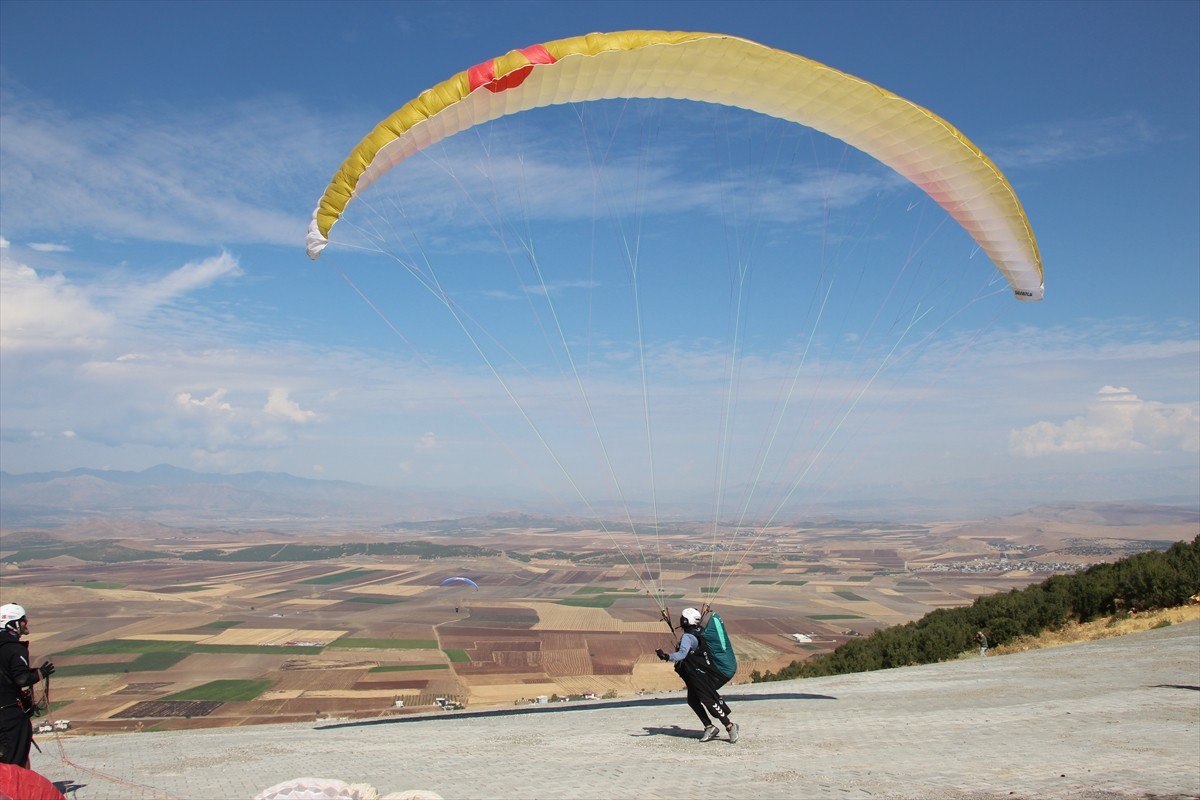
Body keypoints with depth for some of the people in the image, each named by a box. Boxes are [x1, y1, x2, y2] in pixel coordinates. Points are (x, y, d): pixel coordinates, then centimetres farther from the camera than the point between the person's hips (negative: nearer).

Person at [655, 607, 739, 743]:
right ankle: (709, 727, 12)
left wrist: (667, 657, -46)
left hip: (699, 674, -10)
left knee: (709, 700, -8)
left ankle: (730, 725, -6)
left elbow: (682, 654, -34)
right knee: (692, 700, 10)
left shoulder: (687, 636, -19)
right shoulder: (698, 633, 10)